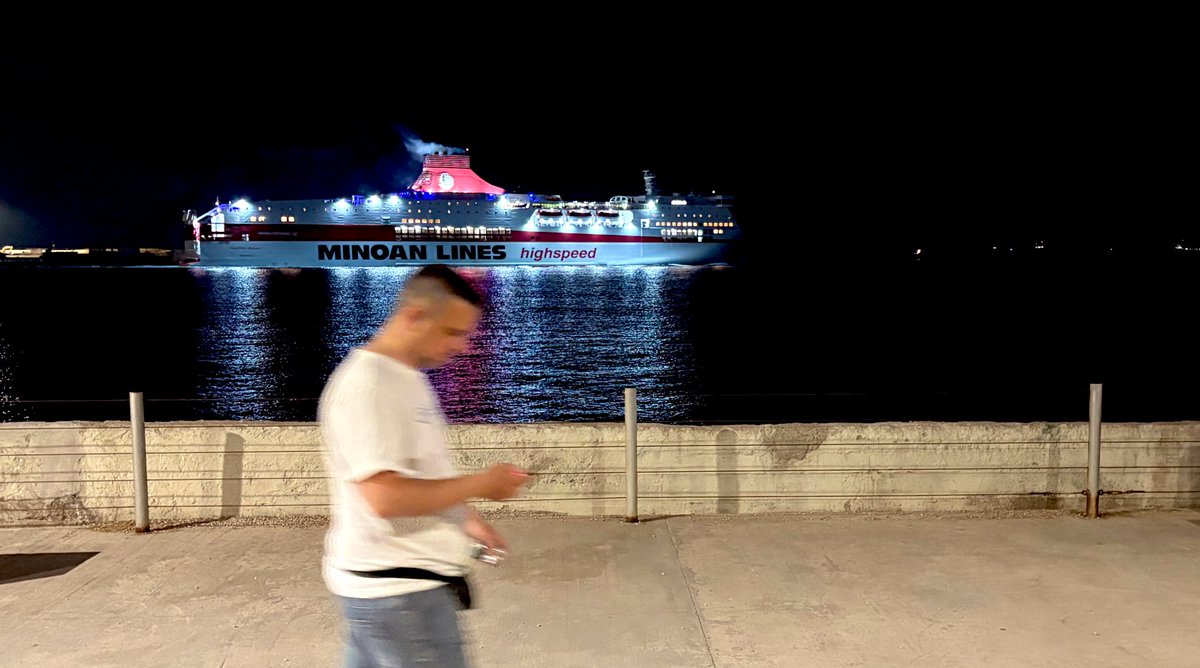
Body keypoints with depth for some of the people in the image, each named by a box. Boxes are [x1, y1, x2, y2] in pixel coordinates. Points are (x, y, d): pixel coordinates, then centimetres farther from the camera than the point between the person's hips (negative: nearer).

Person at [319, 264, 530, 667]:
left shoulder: (405, 377, 10)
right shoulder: (367, 385, -21)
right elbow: (386, 496, -28)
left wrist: (464, 520, 10)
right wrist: (481, 484, -18)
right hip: (400, 590, -9)